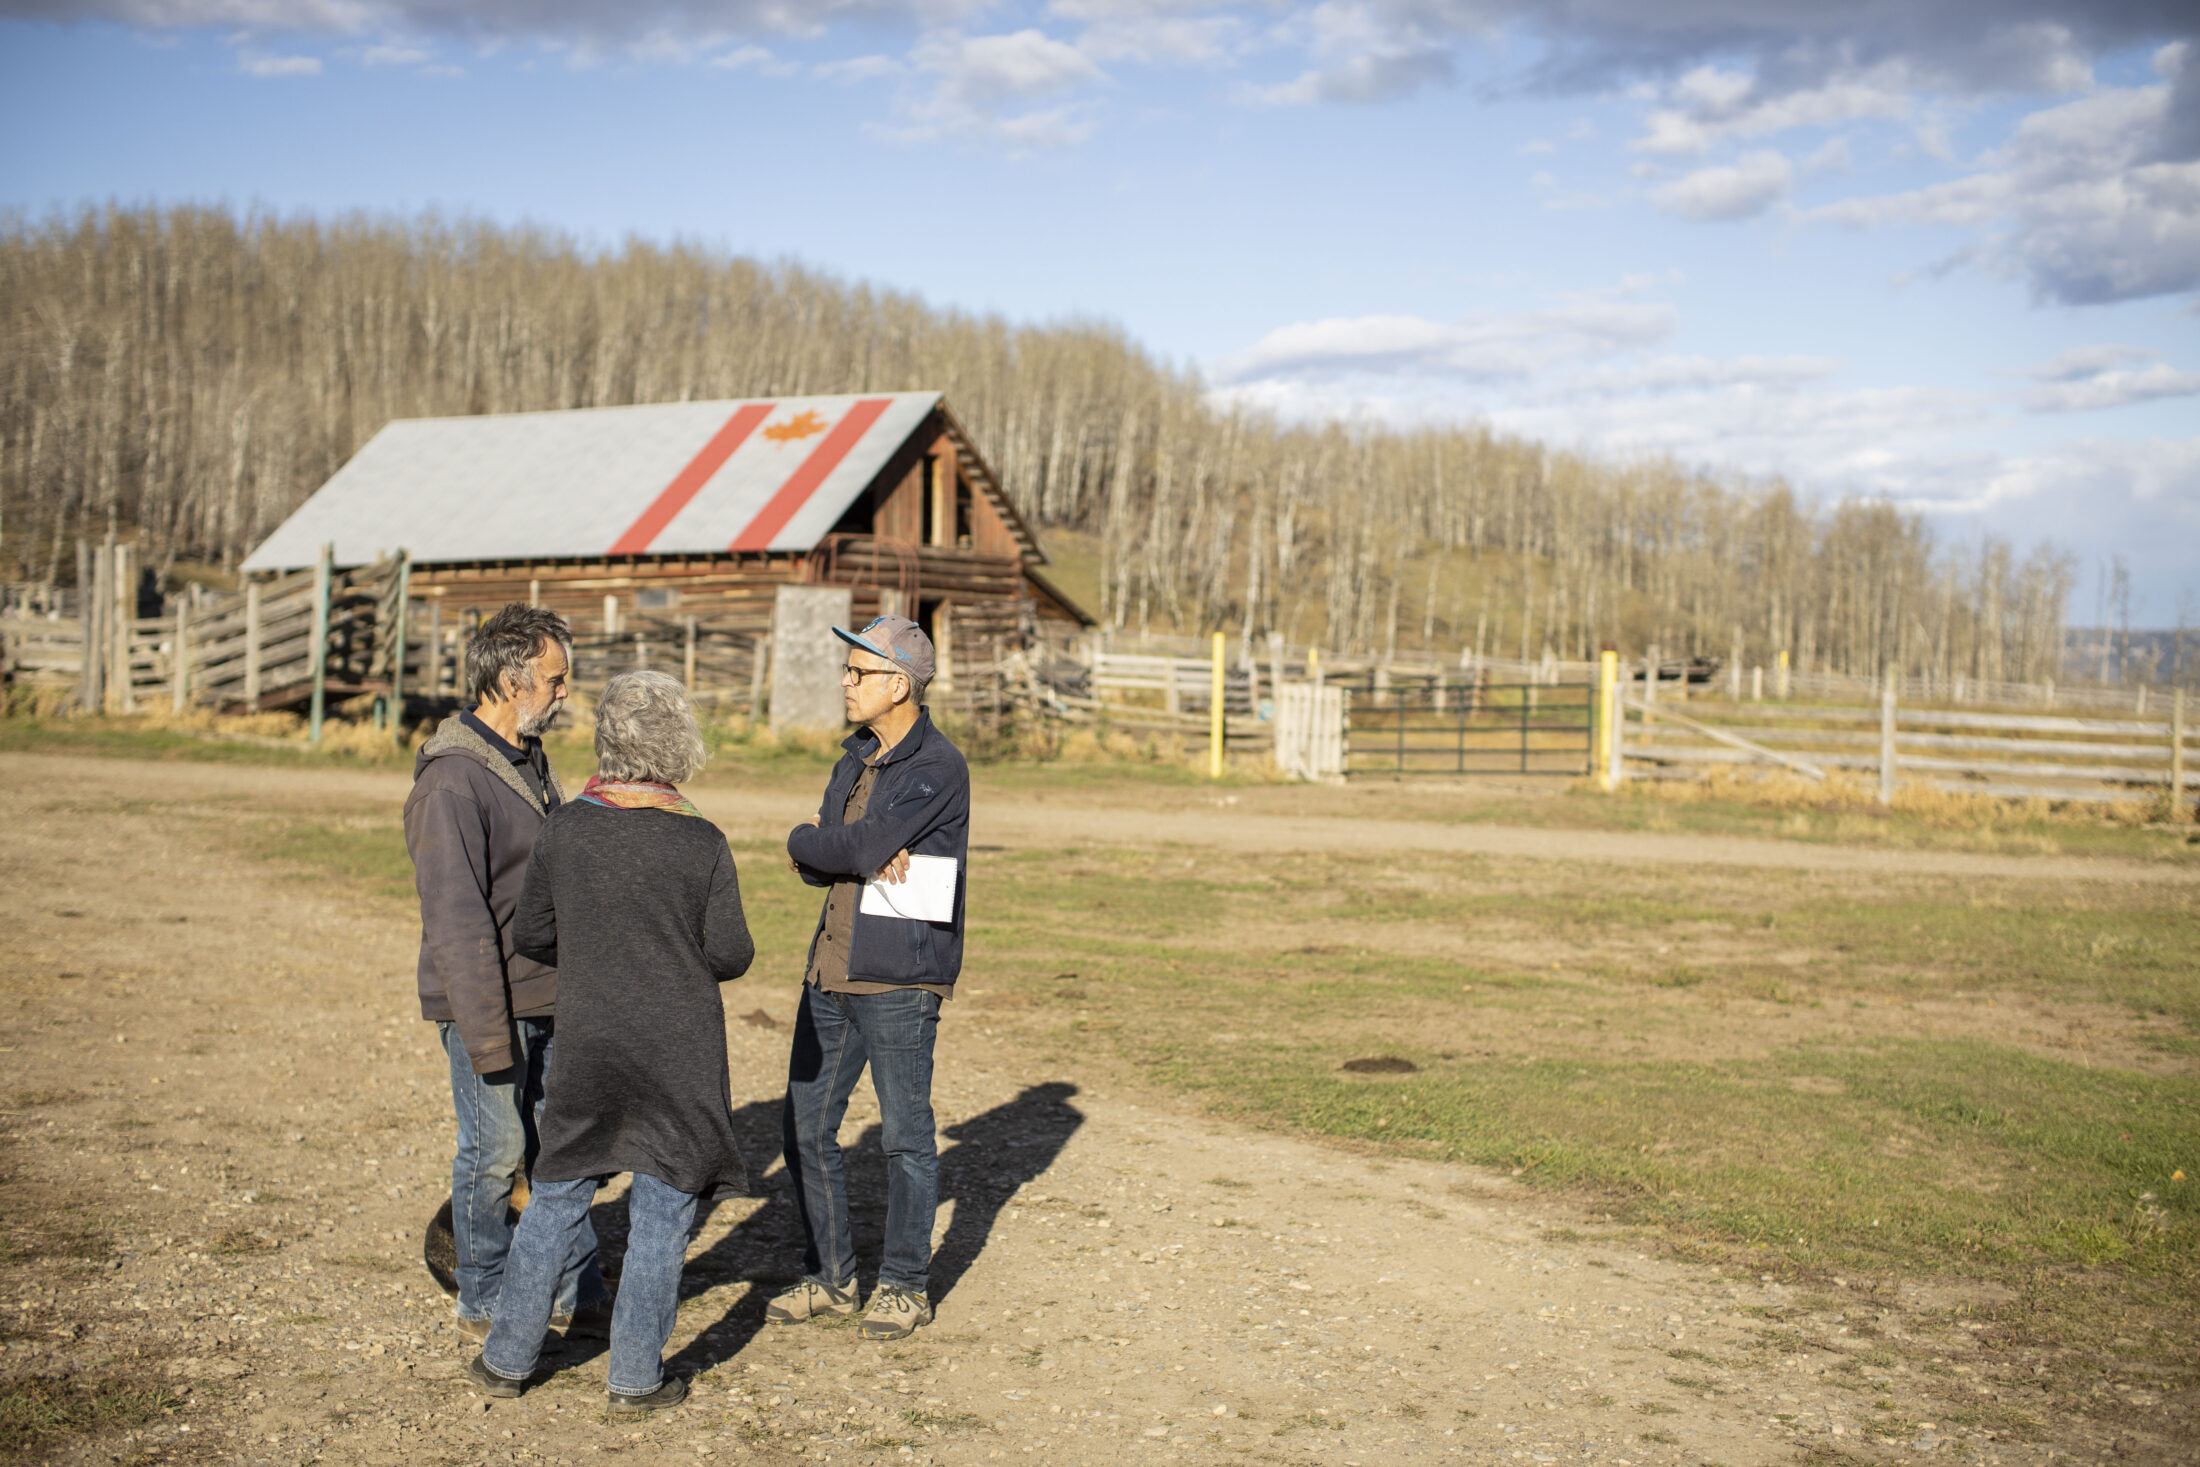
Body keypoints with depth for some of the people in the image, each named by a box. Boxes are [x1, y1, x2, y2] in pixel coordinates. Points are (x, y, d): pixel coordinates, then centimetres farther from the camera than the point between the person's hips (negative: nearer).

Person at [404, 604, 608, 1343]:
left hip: (549, 998, 8)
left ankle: (576, 1296, 25)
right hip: (489, 1005, -8)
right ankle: (483, 1304, 20)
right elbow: (455, 919, -21)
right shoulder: (452, 781, -19)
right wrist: (486, 1031, -22)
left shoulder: (530, 758, 10)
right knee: (495, 1152, 3)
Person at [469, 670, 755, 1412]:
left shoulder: (565, 828, -5)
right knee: (662, 1209, 7)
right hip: (680, 1051, -2)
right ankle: (636, 1376, 13)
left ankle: (507, 1358, 22)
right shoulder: (702, 843, -12)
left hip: (586, 1046, 3)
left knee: (557, 1197, 15)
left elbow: (530, 935, 3)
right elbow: (730, 954, -8)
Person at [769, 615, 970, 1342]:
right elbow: (811, 864, 9)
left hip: (898, 978, -8)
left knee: (905, 1134, 4)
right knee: (807, 1126, 11)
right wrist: (863, 857, -12)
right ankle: (829, 1277, 24)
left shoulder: (938, 767, -12)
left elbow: (859, 848, -22)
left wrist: (805, 840, -2)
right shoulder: (858, 756, 14)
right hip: (832, 968, 8)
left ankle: (906, 1287, 17)